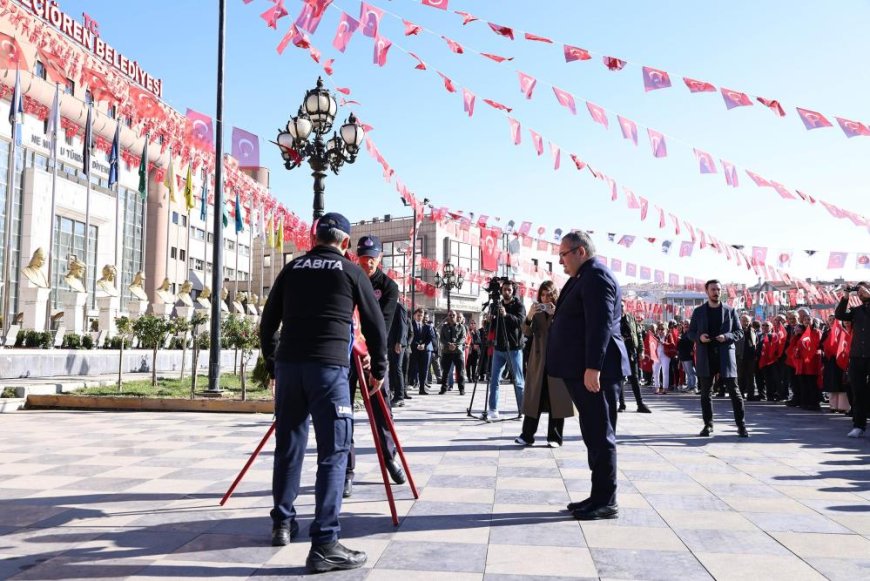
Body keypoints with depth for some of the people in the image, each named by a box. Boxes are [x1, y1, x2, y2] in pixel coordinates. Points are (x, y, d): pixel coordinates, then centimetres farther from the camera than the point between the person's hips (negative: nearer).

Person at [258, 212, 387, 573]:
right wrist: (379, 368, 21)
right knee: (334, 453, -3)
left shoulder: (291, 269, 14)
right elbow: (375, 324, 9)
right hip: (329, 366, -4)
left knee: (288, 446, 17)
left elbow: (267, 324, 15)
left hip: (288, 364, 4)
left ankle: (283, 523, 30)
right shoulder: (351, 271, 7)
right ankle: (324, 543, -8)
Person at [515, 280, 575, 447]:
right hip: (538, 360, 3)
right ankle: (527, 435, 4)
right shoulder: (537, 312, 12)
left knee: (556, 398, 0)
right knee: (534, 397, 2)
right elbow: (526, 332, 1)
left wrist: (555, 314, -20)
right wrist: (529, 316, -16)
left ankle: (555, 437, 5)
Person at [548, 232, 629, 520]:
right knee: (594, 435, 14)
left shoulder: (596, 276, -12)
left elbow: (600, 324, -22)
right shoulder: (585, 278, 20)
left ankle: (606, 501, 4)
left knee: (600, 435, -4)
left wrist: (593, 367, -25)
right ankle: (599, 496, 22)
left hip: (594, 371, -11)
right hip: (584, 370, 11)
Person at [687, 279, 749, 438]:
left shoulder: (729, 311, 6)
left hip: (725, 356, -1)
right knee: (706, 392, 6)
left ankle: (741, 425, 3)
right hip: (705, 357, 1)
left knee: (734, 391, -2)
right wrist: (699, 337, -10)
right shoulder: (698, 312, 8)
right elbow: (690, 332, 12)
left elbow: (739, 332, 7)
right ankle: (708, 425, 14)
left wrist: (726, 337, -13)